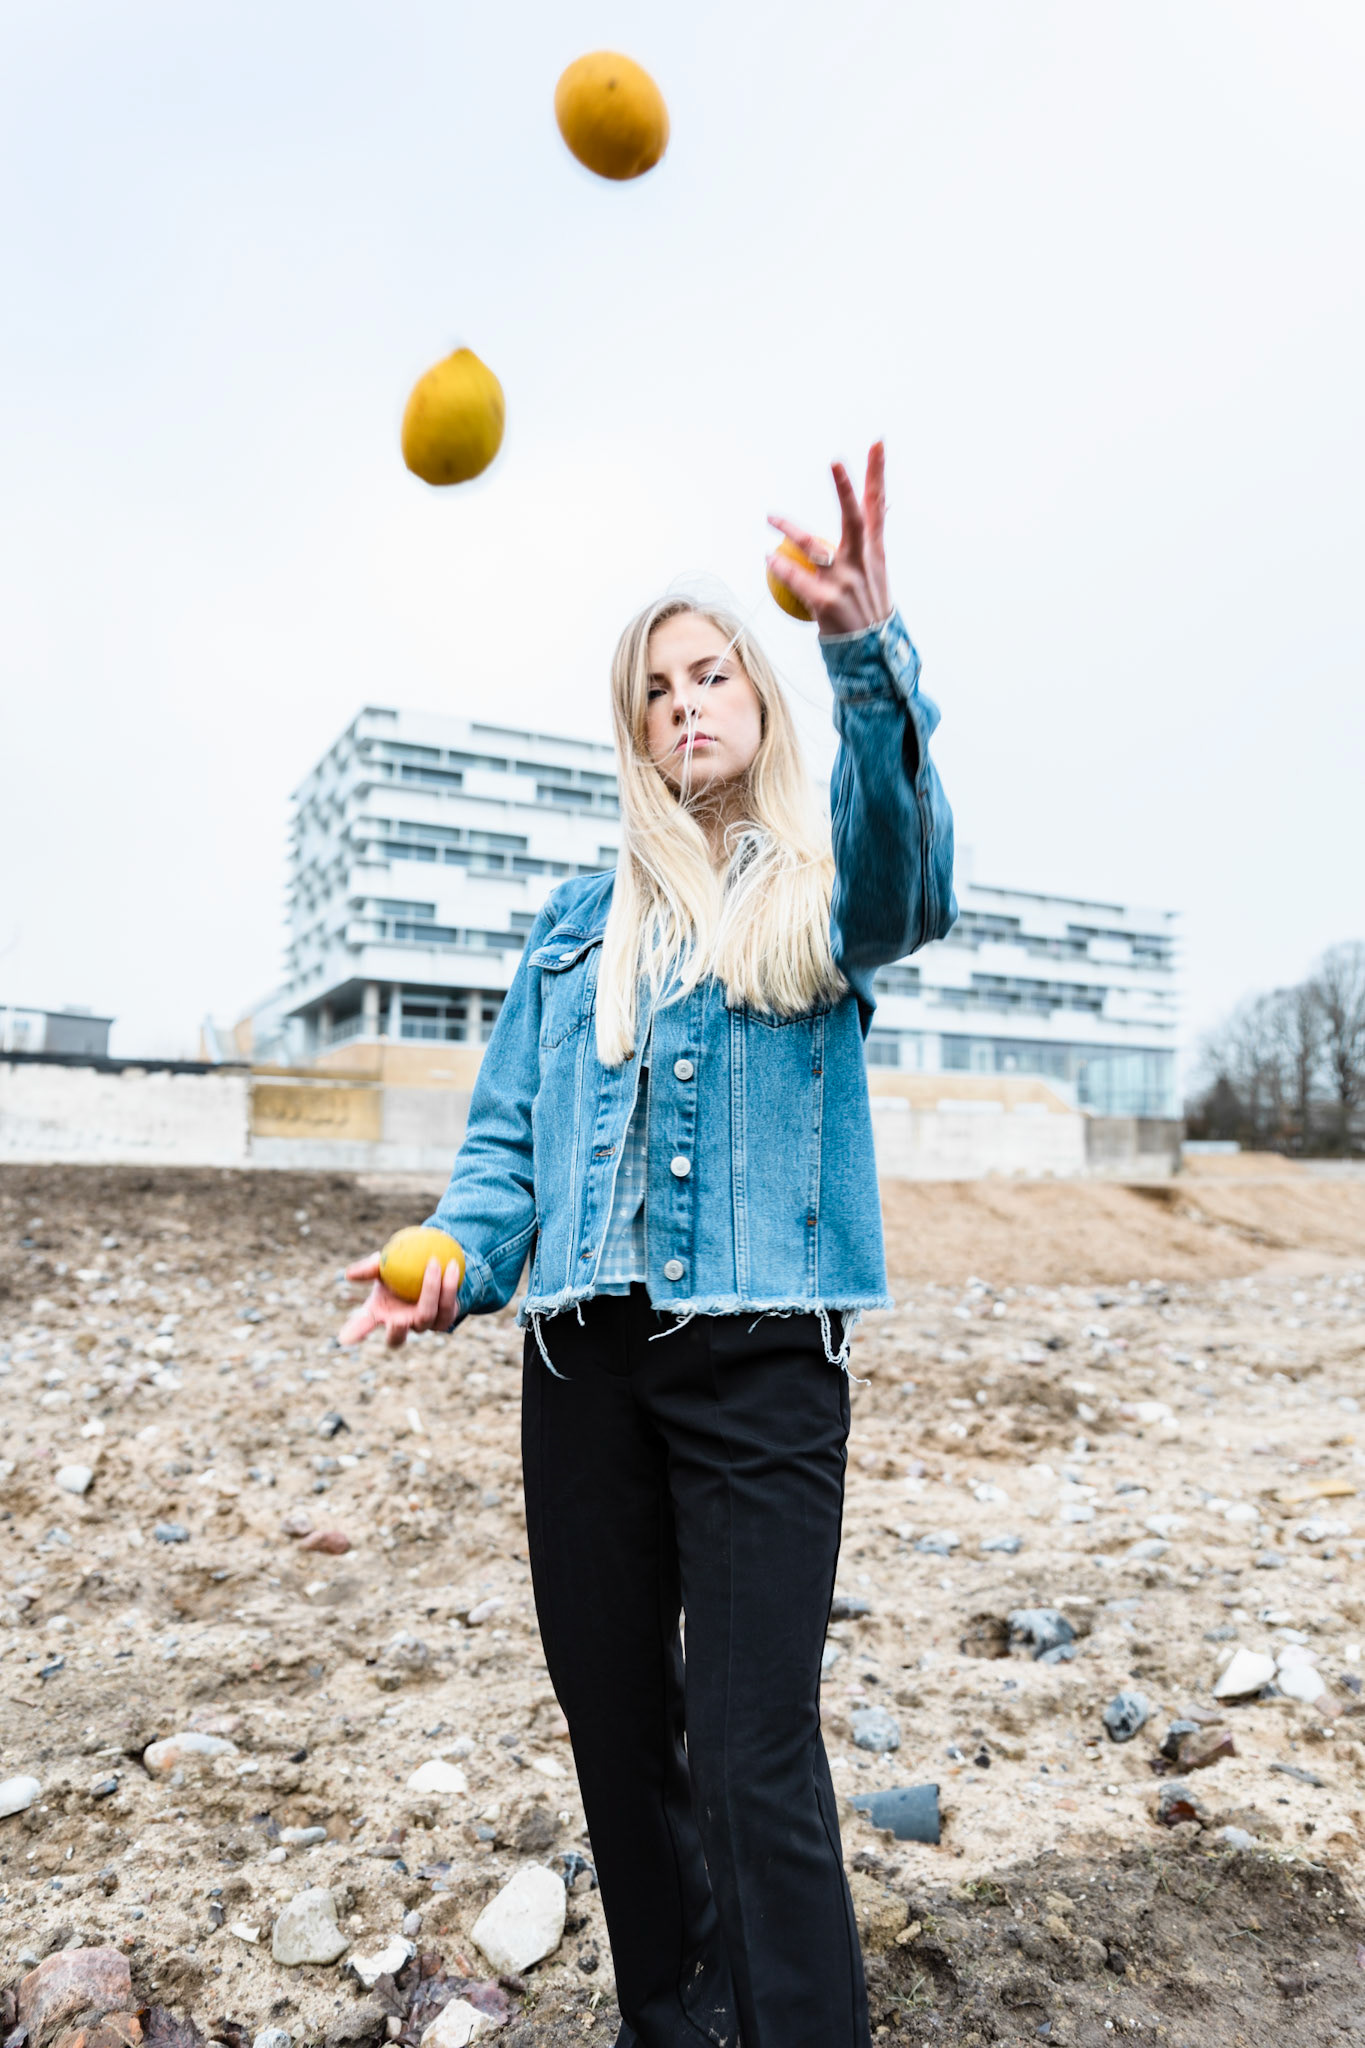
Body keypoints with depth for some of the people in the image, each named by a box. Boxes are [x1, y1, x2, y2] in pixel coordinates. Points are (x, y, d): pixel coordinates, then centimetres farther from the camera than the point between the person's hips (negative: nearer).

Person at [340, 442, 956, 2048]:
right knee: (616, 1730, 15)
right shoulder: (578, 925, 16)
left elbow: (901, 862, -19)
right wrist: (458, 1261, -7)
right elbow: (507, 1135, 12)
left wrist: (868, 649, -34)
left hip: (761, 1354, -3)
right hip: (584, 1359, 4)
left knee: (757, 1754, -7)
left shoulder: (821, 895, 6)